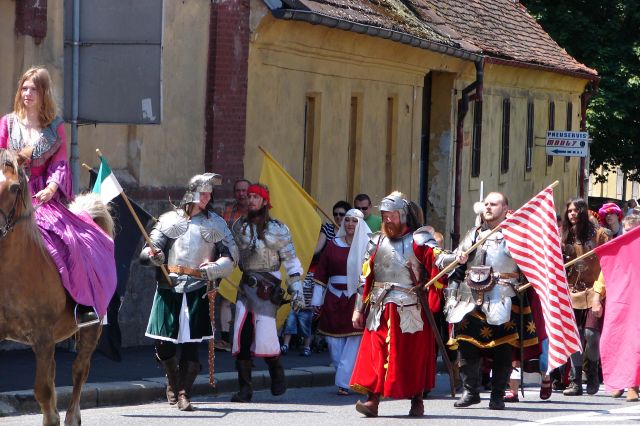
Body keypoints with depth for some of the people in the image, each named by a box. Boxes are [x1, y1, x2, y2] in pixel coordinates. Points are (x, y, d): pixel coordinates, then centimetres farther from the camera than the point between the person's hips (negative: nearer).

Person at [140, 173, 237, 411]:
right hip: (169, 287, 0)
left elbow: (231, 257, 7)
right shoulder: (169, 220, 9)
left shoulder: (215, 224, 11)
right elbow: (149, 252, 4)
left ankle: (184, 393, 0)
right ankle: (173, 381, 26)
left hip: (197, 290, 0)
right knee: (163, 342, 0)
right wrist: (153, 255, -20)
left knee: (191, 344, -7)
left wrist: (212, 270, -10)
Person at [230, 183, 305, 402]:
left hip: (267, 287, -4)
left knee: (265, 337, -11)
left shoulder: (277, 229, 1)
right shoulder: (239, 226, 12)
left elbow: (291, 261, 2)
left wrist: (297, 291, -4)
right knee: (241, 337, -4)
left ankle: (277, 374, 17)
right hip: (246, 285, 4)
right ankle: (245, 388, 1)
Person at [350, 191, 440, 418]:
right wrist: (359, 309, 11)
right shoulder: (377, 242, 13)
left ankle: (417, 400, 15)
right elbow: (365, 278, 14)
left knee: (414, 354, 3)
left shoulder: (418, 241, -1)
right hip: (379, 310, 3)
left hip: (410, 310, -3)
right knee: (376, 352, -6)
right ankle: (372, 400, -9)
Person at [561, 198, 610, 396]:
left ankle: (592, 374, 11)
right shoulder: (564, 236, 11)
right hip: (572, 292, 3)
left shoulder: (598, 233, 1)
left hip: (593, 291, -3)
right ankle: (575, 381, 2)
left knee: (591, 333, -11)